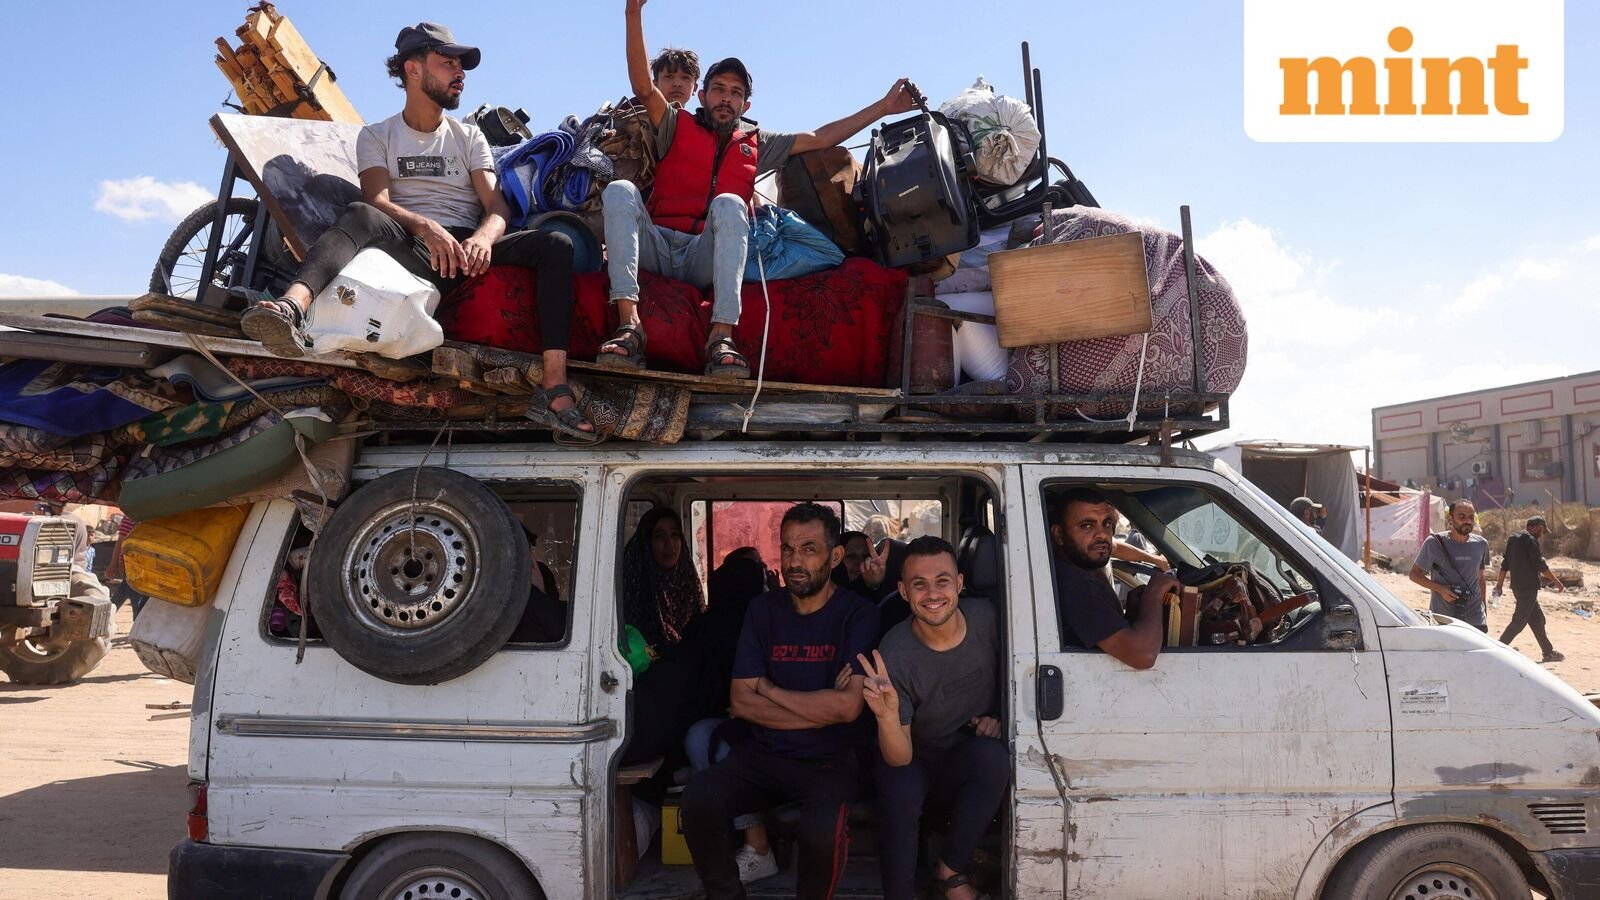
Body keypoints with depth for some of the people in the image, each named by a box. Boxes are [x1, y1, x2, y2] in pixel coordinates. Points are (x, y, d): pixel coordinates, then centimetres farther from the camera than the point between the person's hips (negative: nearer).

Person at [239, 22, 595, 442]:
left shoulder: (469, 136, 22)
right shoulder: (377, 136, 15)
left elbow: (498, 208, 7)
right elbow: (377, 200, -4)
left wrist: (483, 238, -19)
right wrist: (426, 226, -28)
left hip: (467, 249, 3)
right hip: (409, 248, -2)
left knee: (556, 243, -23)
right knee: (362, 216, -35)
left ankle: (554, 390, -37)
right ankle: (293, 306, -64)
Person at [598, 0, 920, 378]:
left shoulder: (756, 144, 25)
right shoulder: (677, 127, 19)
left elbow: (820, 138, 25)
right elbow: (644, 87, 3)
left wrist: (883, 107, 23)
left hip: (706, 259, 1)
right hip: (658, 246, 0)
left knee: (729, 203, -30)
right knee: (620, 190, -28)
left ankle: (722, 337, -43)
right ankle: (629, 326, -42)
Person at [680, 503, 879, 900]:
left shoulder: (857, 614, -5)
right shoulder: (763, 609, 6)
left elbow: (848, 706, -17)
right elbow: (740, 701, 0)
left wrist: (769, 689, -6)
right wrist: (821, 712, -10)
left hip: (829, 760, -3)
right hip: (763, 752, 4)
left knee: (823, 828, -34)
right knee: (698, 800, -24)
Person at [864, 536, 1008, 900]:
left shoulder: (985, 617, -13)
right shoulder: (894, 654, -22)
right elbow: (899, 759, -21)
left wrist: (999, 718, -8)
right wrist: (887, 718, -41)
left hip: (971, 762, 3)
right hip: (914, 763, -2)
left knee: (993, 755, -31)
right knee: (900, 794, -35)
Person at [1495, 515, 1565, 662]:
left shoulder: (1513, 539, 13)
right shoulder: (1530, 540, -14)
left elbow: (1505, 564, 15)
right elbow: (1541, 565, -15)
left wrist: (1499, 584, 17)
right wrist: (1556, 582, -7)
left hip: (1517, 586, 10)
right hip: (1528, 587, -10)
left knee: (1537, 619, 16)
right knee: (1519, 622, -7)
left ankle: (1548, 652, 24)